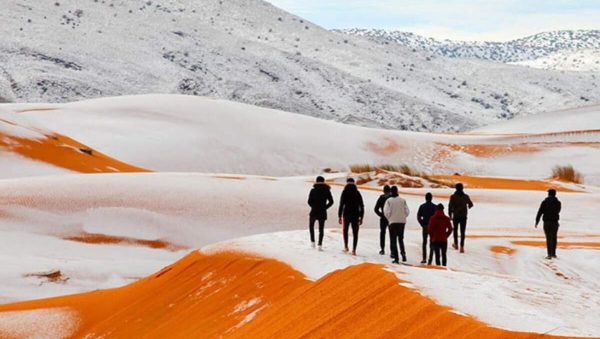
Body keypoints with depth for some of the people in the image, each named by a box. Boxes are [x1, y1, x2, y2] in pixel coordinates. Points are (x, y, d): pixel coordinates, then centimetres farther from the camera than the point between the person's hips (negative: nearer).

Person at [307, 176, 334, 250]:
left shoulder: (313, 190, -7)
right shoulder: (327, 191, -2)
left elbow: (309, 201, -9)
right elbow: (331, 202, -3)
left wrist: (314, 207, 9)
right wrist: (325, 207, 8)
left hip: (313, 212, -1)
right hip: (322, 213, 1)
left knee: (311, 226, 23)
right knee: (321, 229, 8)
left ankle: (312, 241, 16)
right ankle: (320, 245, -2)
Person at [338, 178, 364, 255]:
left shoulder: (344, 193, -5)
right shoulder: (357, 194, 2)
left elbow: (341, 205, -8)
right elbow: (361, 206, 3)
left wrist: (339, 216, -4)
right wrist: (361, 217, 9)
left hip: (346, 215, -1)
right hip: (356, 215, 1)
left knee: (345, 231, 21)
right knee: (355, 233, 5)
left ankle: (346, 246, 16)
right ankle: (354, 250, -3)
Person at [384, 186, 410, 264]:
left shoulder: (389, 201, -10)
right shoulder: (403, 200, -1)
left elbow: (386, 212, -13)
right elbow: (407, 211, -1)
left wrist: (389, 218, 7)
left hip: (393, 222, -3)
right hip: (402, 222, 3)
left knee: (393, 240, 3)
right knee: (401, 239, 20)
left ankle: (396, 258, -3)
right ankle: (403, 252, 1)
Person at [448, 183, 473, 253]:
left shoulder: (453, 197, -9)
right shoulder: (466, 196, -3)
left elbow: (450, 206, -11)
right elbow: (471, 204, 11)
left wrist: (450, 215, 1)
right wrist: (468, 207, 35)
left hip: (456, 216, 0)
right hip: (464, 216, 0)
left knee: (455, 230, 22)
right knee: (462, 232, 2)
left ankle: (456, 244, 32)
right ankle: (462, 247, -6)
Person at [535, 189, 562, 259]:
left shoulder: (544, 202, -5)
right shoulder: (558, 203, 1)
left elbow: (540, 212, -8)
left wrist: (537, 221, -3)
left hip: (546, 222, -2)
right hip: (555, 222, 2)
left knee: (548, 238, -1)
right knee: (554, 238, 15)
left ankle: (549, 254, -7)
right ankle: (553, 253, 19)